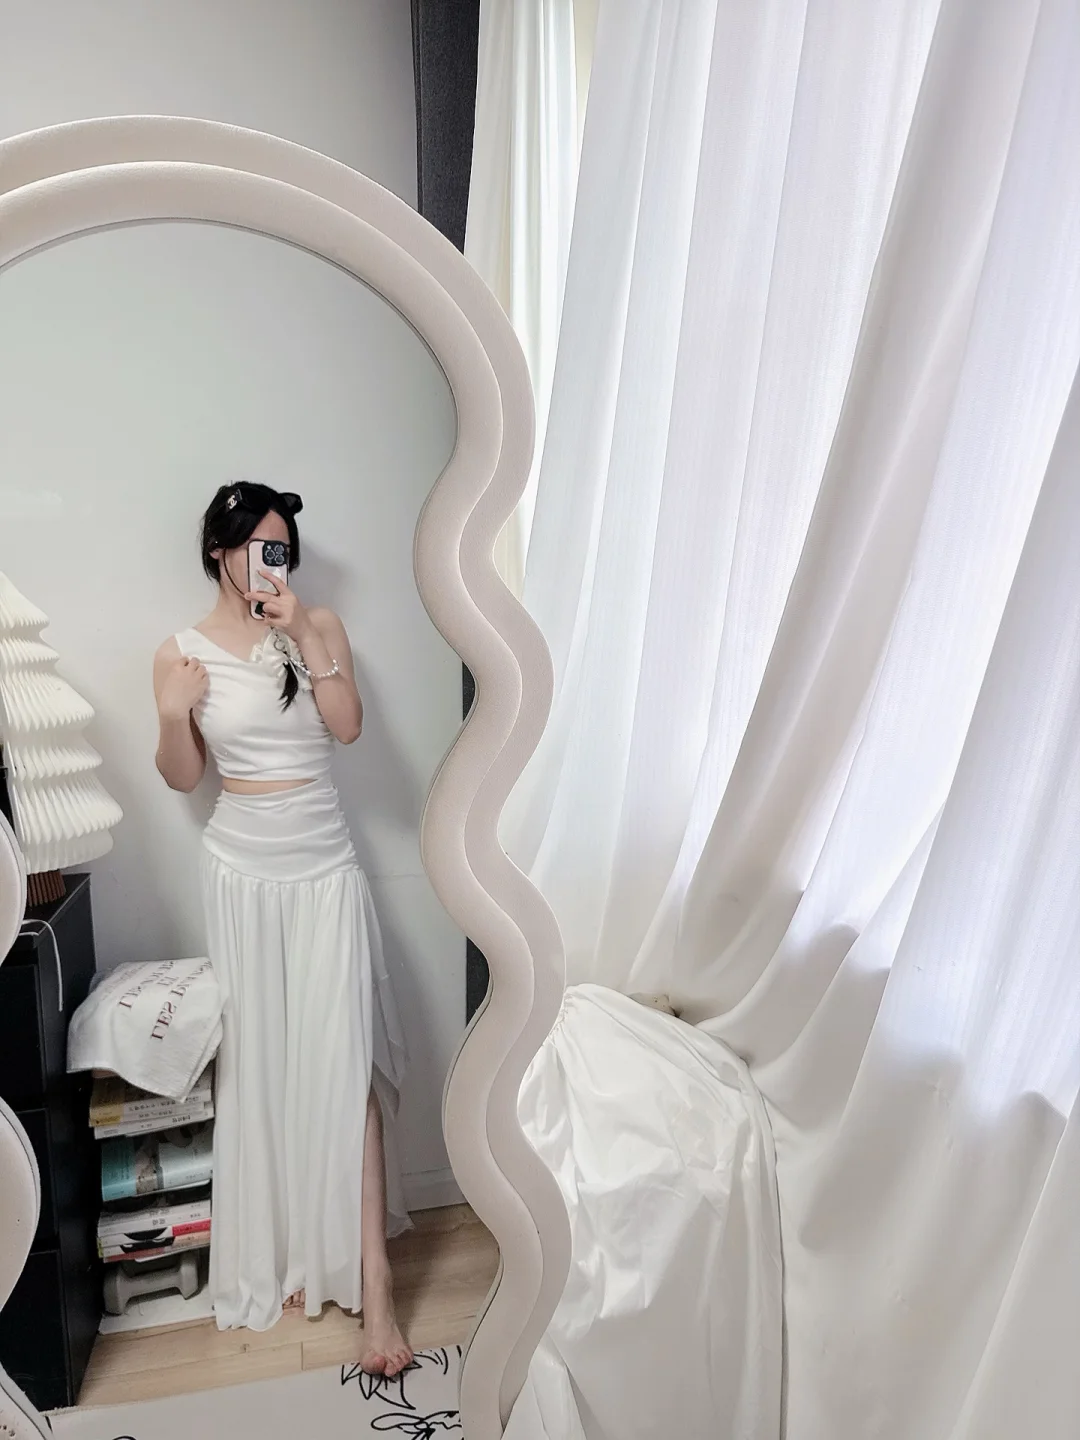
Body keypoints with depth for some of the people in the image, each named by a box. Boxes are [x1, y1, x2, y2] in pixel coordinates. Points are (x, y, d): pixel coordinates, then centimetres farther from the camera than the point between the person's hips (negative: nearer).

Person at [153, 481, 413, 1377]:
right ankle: (283, 1254, 28)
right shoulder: (183, 653, 0)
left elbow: (348, 725, -11)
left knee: (342, 1063, -4)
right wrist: (174, 715, -14)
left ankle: (372, 1281, 5)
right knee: (259, 1062, 8)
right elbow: (182, 777, 5)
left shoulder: (320, 628, 2)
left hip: (324, 864, 0)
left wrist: (301, 632, -18)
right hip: (243, 869, 0)